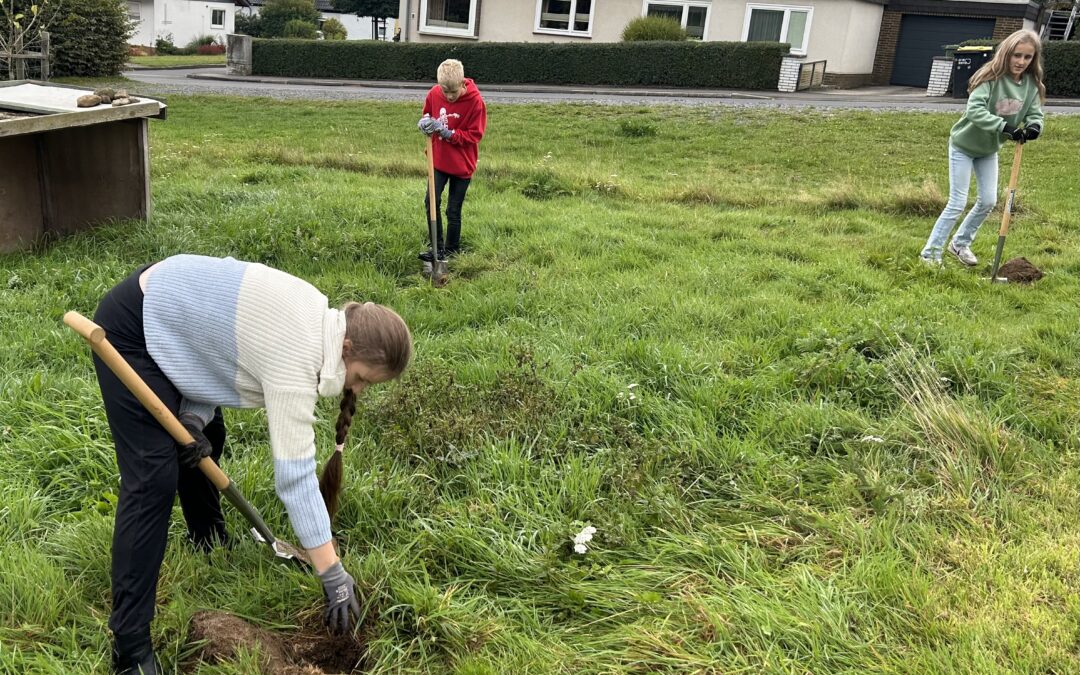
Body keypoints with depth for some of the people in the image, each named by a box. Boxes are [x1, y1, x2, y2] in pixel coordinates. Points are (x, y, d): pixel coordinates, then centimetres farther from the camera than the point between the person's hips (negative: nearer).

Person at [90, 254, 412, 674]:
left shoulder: (315, 320, -3)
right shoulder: (296, 357, -31)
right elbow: (296, 475, -32)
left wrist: (195, 417, -12)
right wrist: (334, 576, -29)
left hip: (168, 314, 10)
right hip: (131, 330, -10)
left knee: (206, 438, 20)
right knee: (154, 478, -14)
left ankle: (207, 538, 45)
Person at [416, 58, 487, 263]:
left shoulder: (475, 101, -17)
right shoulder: (434, 94, -6)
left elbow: (474, 135, -15)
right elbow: (427, 116, 11)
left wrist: (447, 133, -26)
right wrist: (425, 123, -13)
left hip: (462, 164, -3)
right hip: (439, 160, 3)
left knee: (453, 210, 4)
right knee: (431, 201, -7)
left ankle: (451, 249, 22)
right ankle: (437, 246, 7)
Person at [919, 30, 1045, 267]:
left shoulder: (1032, 84, -6)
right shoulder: (991, 77, -25)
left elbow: (1035, 113, -3)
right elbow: (974, 110, -35)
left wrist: (1034, 126, -27)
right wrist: (1005, 127, -43)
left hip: (989, 150, 7)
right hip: (964, 145, -6)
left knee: (988, 201, 7)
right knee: (957, 204, -7)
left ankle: (960, 243, 27)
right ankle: (930, 253, 3)